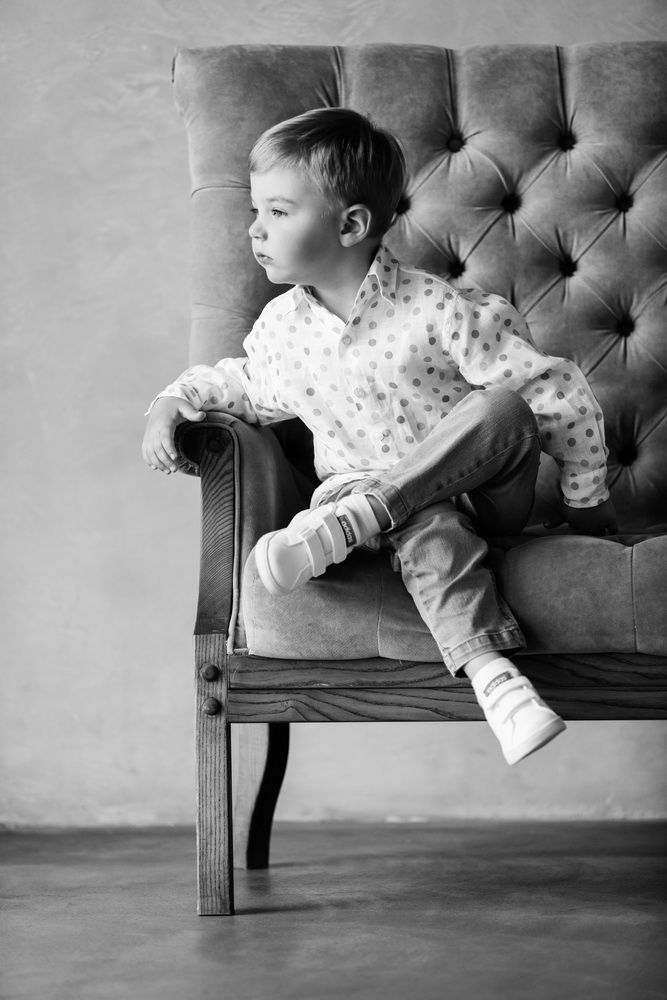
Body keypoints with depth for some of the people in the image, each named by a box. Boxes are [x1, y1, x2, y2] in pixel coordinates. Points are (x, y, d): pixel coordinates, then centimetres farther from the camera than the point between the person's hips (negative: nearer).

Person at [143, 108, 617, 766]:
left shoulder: (438, 312, -15)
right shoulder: (280, 328, 0)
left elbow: (556, 391, -11)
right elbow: (240, 385, 23)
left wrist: (585, 497, -5)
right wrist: (173, 403, 3)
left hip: (479, 486, -1)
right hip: (403, 507, 1)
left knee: (504, 408, -32)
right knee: (426, 531, -36)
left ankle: (347, 520, -37)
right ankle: (491, 672, -49)